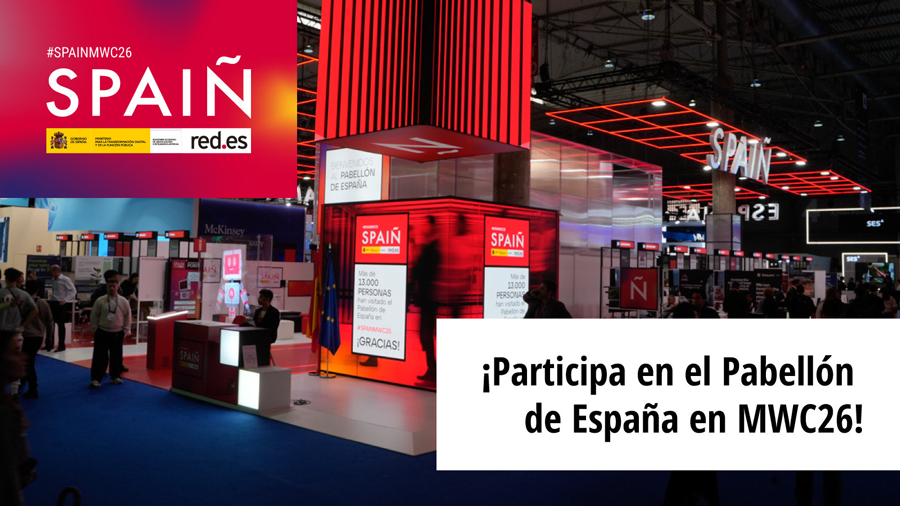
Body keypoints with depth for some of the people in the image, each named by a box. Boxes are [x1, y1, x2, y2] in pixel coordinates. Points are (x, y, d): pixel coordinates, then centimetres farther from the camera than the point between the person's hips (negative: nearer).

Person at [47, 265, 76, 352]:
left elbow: (73, 291, -12)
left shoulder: (65, 279, -9)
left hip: (61, 305, -7)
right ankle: (49, 344, 19)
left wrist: (65, 300, -17)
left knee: (61, 325, -1)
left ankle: (61, 346, 7)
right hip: (53, 303, 7)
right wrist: (52, 295, 6)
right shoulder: (54, 280, 12)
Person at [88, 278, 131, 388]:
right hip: (102, 332, -2)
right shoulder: (100, 301, -4)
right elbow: (94, 315, 1)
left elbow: (128, 316, 3)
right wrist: (95, 328, -1)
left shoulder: (123, 301, 0)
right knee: (99, 356, -2)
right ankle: (96, 378, 3)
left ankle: (115, 376, 24)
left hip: (117, 333, 2)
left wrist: (126, 330, 1)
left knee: (116, 356, 10)